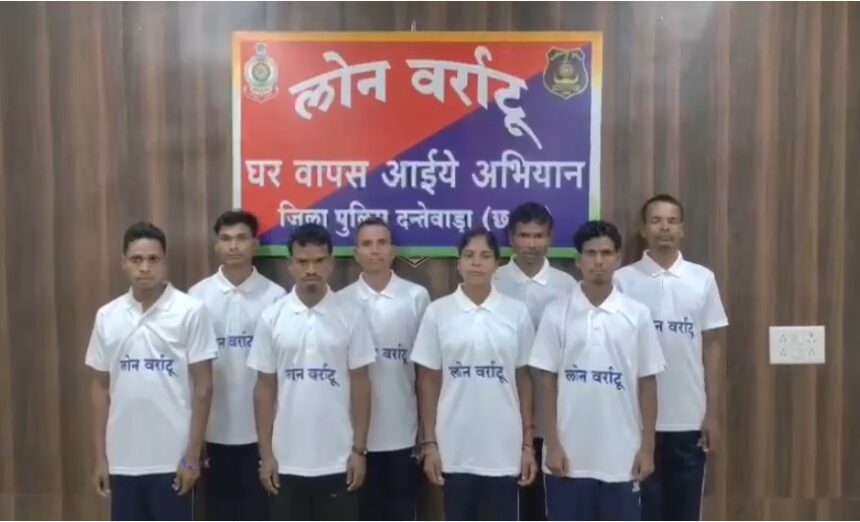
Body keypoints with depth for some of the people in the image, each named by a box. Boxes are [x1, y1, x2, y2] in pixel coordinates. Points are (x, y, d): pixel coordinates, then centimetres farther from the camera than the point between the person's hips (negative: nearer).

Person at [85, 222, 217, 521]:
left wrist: (192, 455, -9)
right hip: (123, 459, 4)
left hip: (172, 458, -4)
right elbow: (100, 387, 9)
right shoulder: (107, 316, 4)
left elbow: (203, 386, -7)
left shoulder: (190, 311, -8)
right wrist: (100, 456, 7)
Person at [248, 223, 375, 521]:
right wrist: (265, 453, 0)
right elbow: (265, 388, 2)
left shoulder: (350, 316, -4)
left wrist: (359, 449, -4)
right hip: (288, 460, 1)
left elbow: (360, 385, -1)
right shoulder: (271, 318, -2)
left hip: (338, 460, -1)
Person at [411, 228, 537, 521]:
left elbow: (524, 381, 4)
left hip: (504, 450, 1)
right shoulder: (437, 312, -2)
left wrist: (528, 444, 2)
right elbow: (428, 382, 1)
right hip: (454, 450, 0)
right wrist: (429, 443, -2)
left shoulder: (517, 312, 0)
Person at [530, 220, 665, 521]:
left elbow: (647, 385, 3)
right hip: (570, 454, -1)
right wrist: (553, 444, -4)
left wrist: (647, 447, 1)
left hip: (621, 456, 1)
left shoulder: (637, 315, 0)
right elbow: (547, 383, -1)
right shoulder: (556, 313, -3)